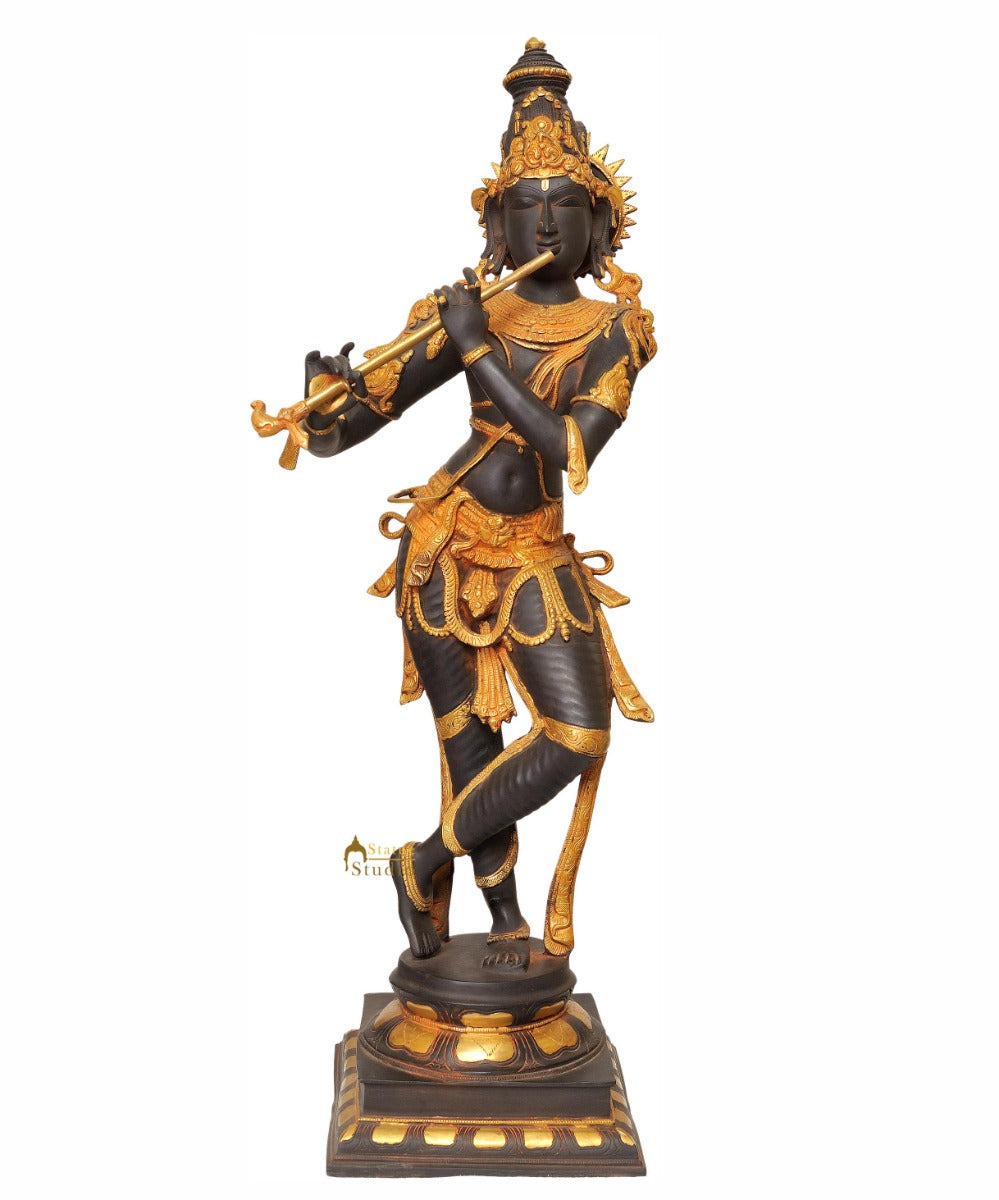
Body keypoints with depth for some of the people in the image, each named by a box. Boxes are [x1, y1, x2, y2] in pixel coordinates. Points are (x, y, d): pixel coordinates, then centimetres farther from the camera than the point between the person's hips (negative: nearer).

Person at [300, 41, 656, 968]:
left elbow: (573, 449, -18)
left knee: (578, 738, -10)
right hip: (445, 550, 0)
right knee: (470, 747, 5)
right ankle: (505, 916, 23)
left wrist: (480, 354, -19)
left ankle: (427, 863, 10)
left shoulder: (615, 329, -2)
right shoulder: (466, 310, 0)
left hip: (536, 560, 0)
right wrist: (325, 406, -27)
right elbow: (348, 425, -3)